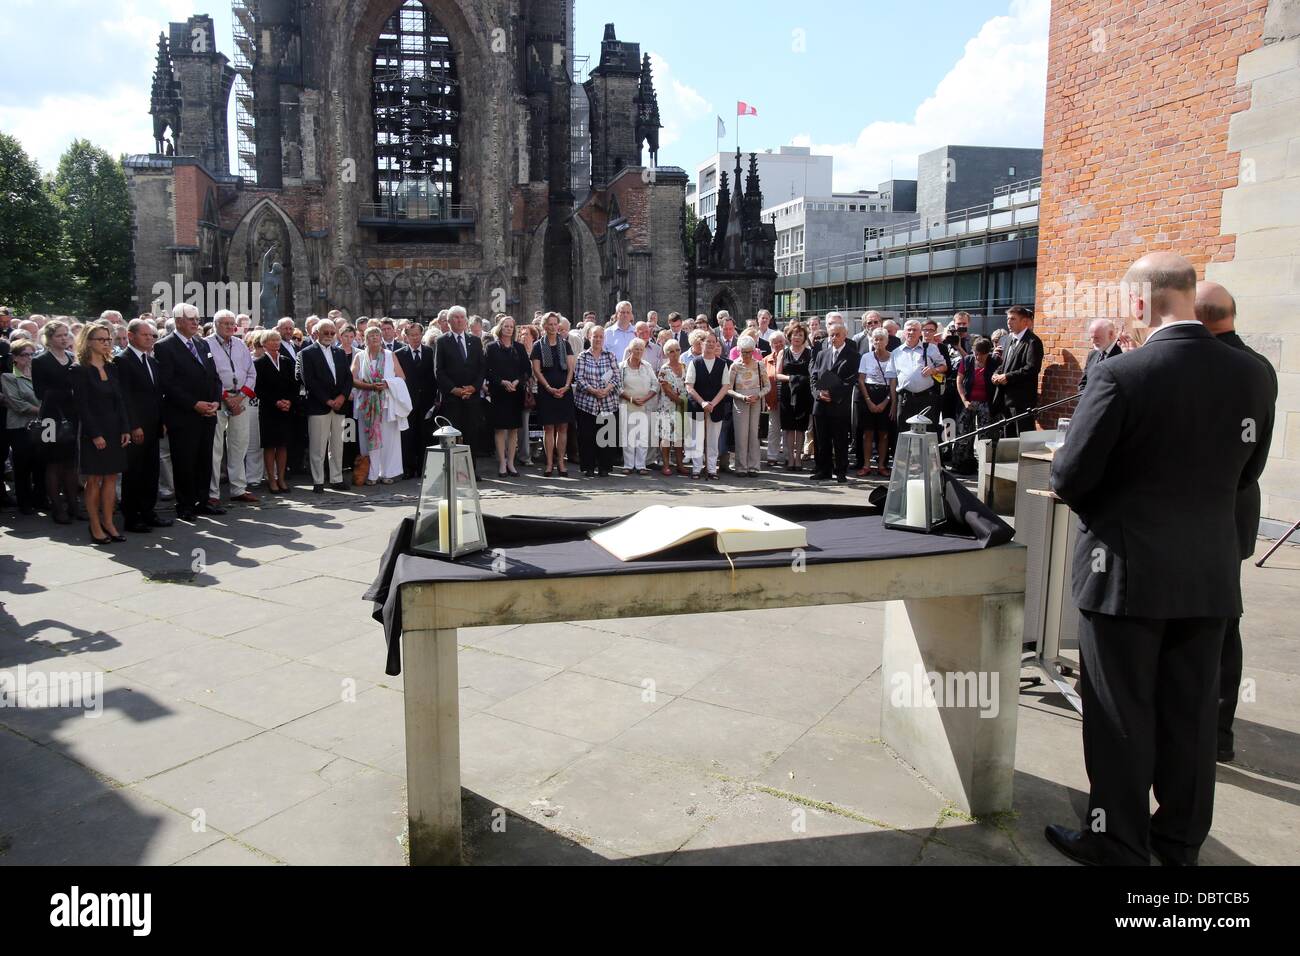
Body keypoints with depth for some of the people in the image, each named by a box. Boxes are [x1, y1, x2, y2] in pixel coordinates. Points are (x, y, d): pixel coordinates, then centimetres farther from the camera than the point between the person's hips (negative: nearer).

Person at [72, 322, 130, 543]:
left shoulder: (112, 368, 11)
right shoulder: (80, 370, -6)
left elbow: (120, 401, 9)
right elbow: (82, 406, -10)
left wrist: (125, 429, 0)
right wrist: (95, 434, -15)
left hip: (115, 431, 5)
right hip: (93, 432, -5)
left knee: (111, 477, 6)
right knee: (94, 479, 2)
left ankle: (108, 523, 11)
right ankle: (96, 527, 7)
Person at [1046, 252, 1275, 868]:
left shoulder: (1120, 375, -18)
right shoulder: (1251, 375, -1)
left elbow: (1069, 478, -17)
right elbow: (1245, 473, 9)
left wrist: (1101, 505, 5)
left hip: (1128, 570, -5)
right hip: (1210, 574, 5)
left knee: (1121, 716, 8)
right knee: (1191, 714, 17)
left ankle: (1118, 844, 21)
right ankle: (1181, 841, 33)